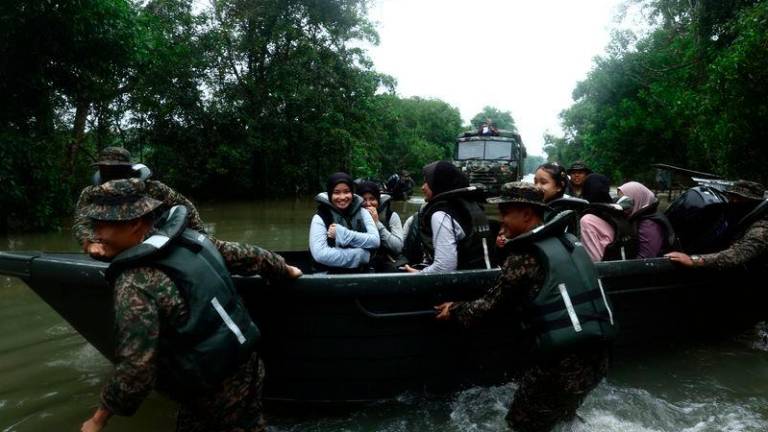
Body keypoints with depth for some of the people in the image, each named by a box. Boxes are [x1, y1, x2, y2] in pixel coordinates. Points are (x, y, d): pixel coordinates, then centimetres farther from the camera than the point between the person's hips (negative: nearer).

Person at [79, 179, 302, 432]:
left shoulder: (135, 283, -26)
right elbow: (243, 255, 10)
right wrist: (285, 269, 27)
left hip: (216, 393, -8)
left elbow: (136, 367, -26)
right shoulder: (187, 236, -2)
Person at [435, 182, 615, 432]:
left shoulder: (524, 256, -13)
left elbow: (492, 304, -4)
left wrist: (455, 311, 11)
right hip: (597, 354, 8)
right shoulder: (567, 241, 9)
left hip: (563, 361, -8)